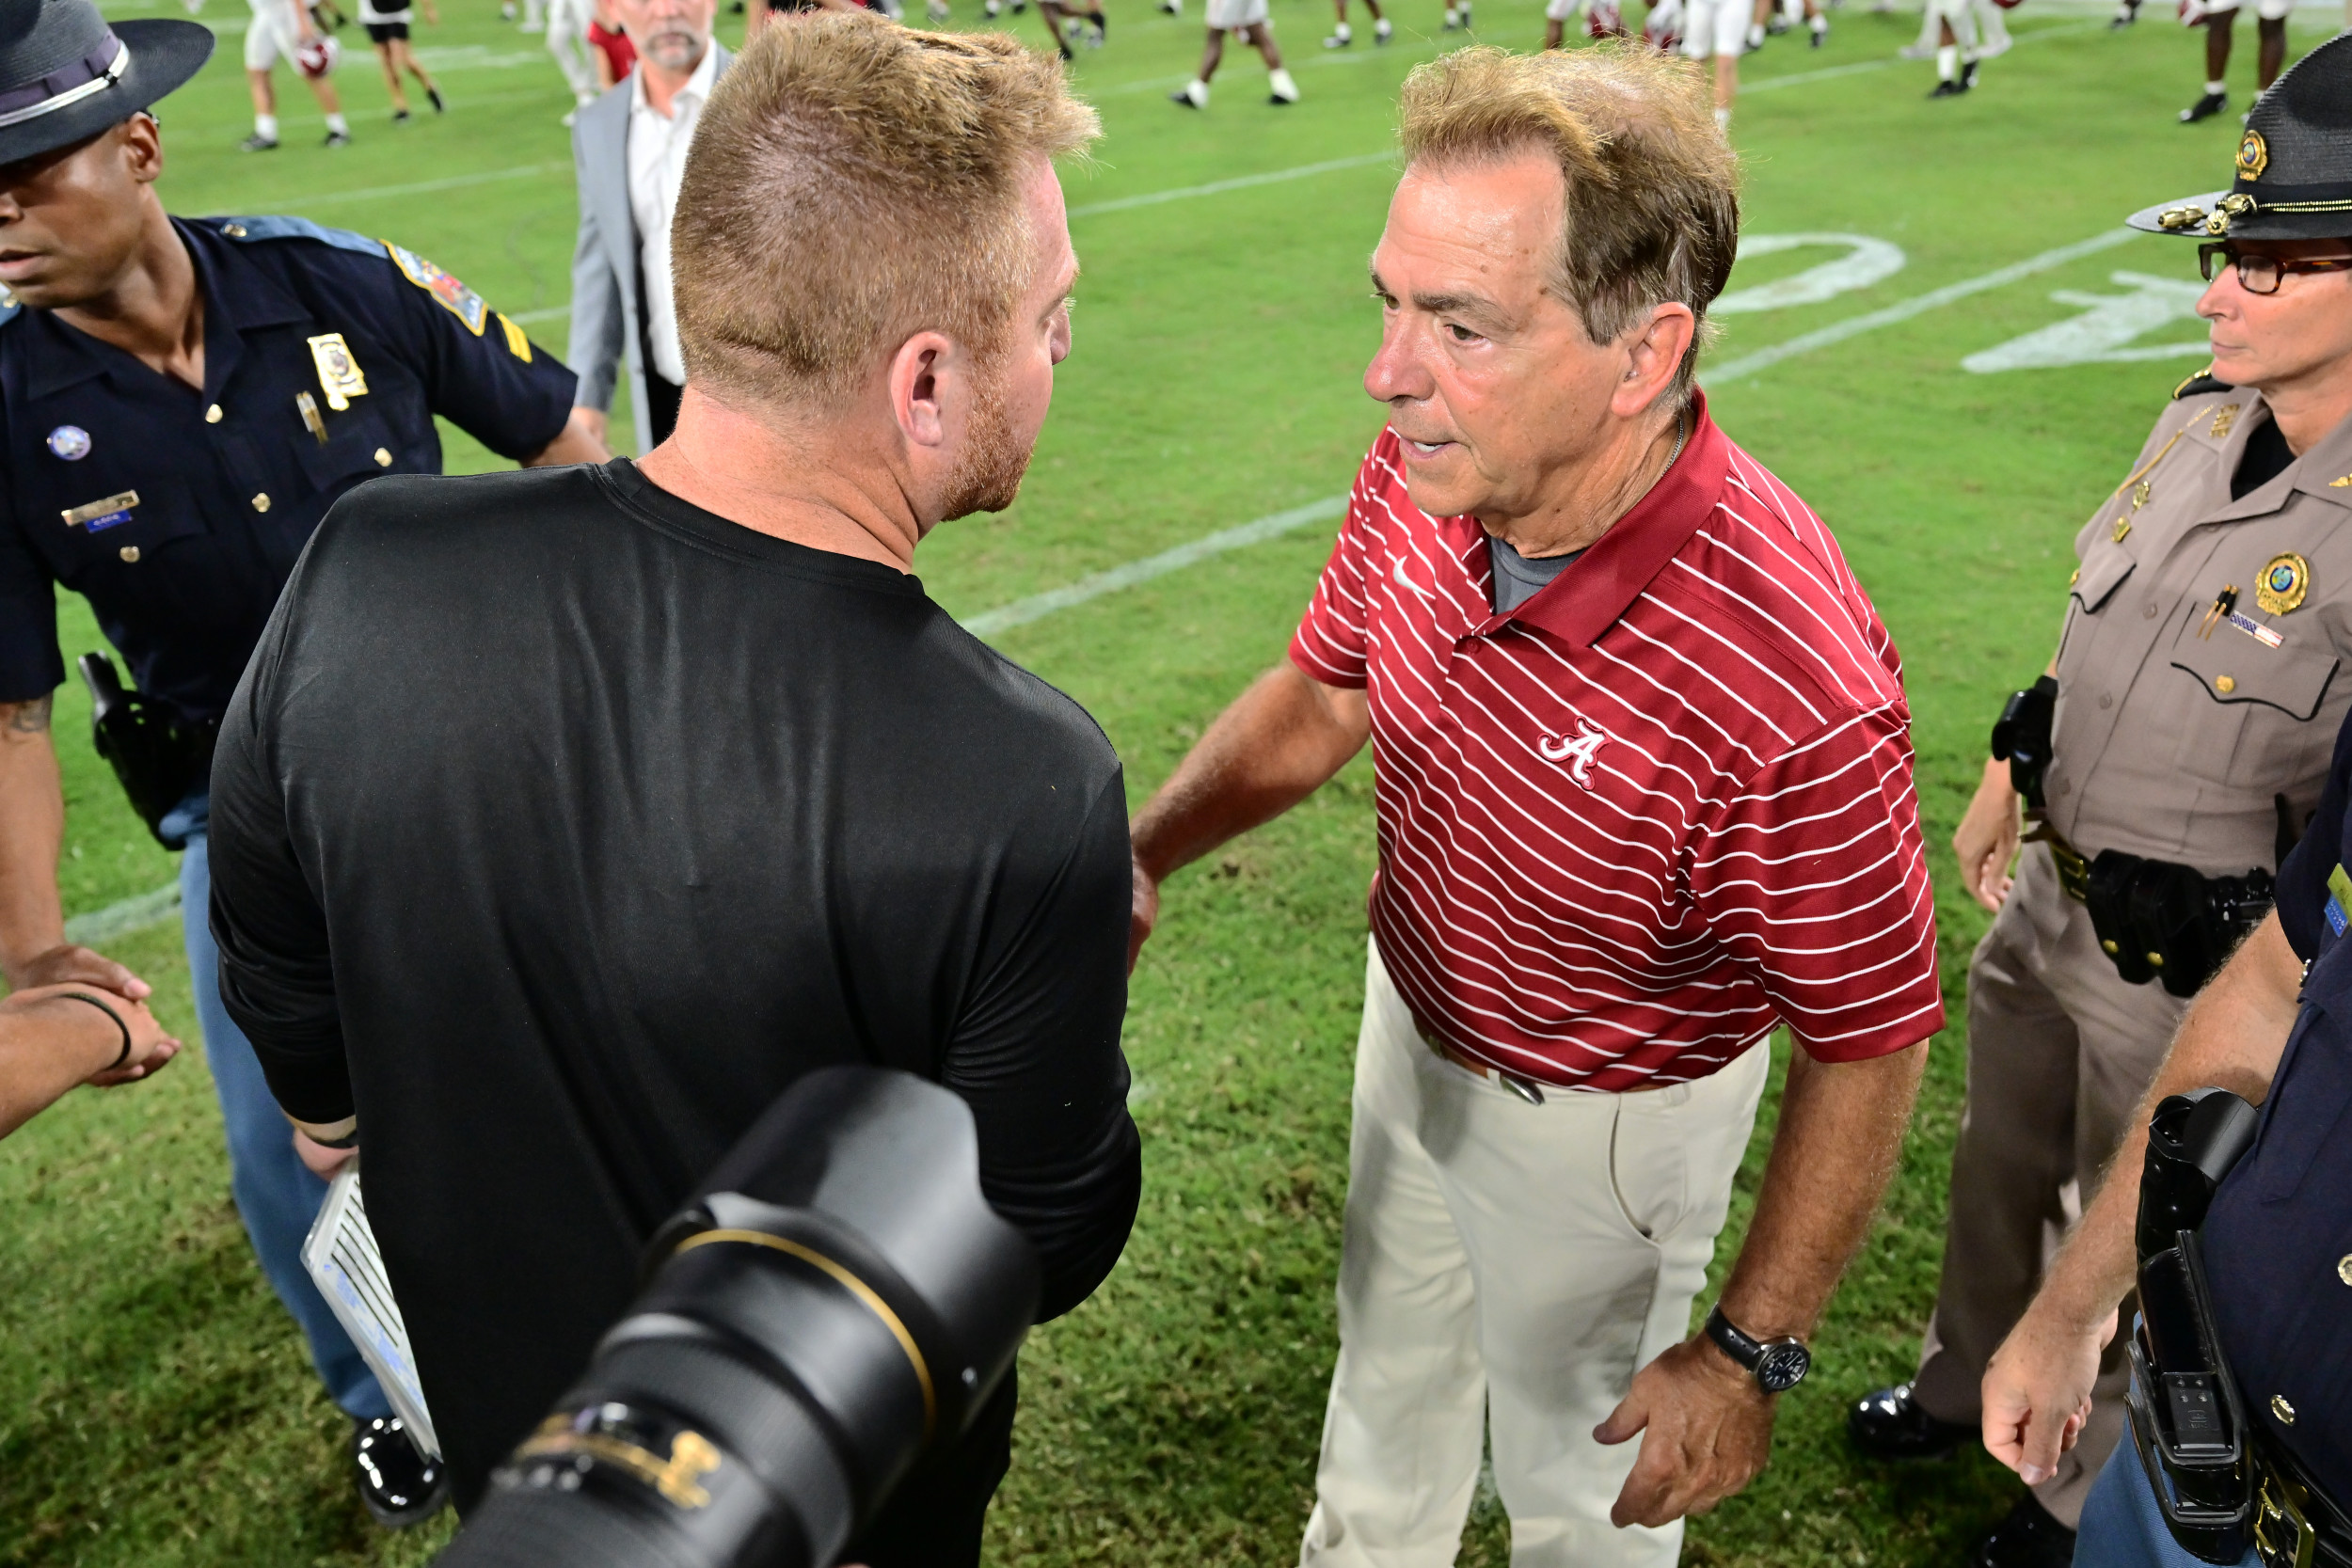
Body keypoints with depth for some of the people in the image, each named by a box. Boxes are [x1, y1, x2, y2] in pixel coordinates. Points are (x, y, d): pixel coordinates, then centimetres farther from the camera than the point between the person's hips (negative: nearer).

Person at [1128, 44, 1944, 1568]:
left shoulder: (1791, 696, -40)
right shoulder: (1424, 477, -22)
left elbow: (1872, 1044, -25)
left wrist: (1750, 1354, -17)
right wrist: (1142, 853, -16)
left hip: (1597, 1113, -6)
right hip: (1412, 1021, 6)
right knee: (1390, 1357, 34)